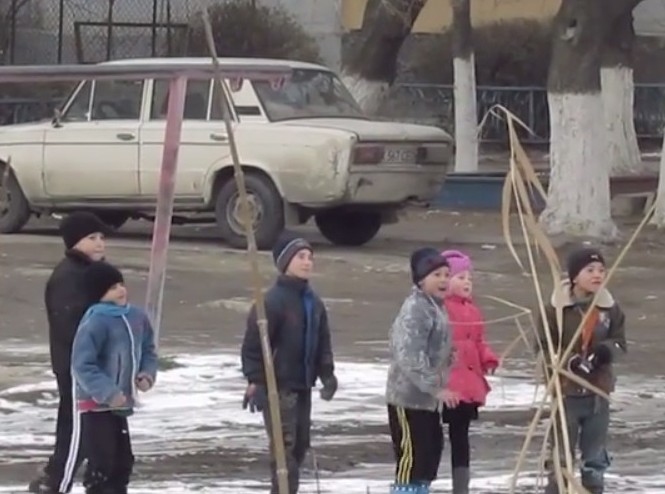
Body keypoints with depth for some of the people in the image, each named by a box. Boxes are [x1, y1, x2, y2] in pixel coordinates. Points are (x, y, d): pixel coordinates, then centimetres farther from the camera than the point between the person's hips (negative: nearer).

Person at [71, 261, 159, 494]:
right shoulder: (95, 323, -21)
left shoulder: (136, 317, 4)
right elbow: (82, 366, -24)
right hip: (95, 405, -8)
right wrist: (108, 392, -30)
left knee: (123, 460, 16)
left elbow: (147, 350, 18)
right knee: (101, 462, -8)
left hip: (121, 404, 8)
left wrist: (147, 373, -2)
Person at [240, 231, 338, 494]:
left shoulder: (313, 302, 10)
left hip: (303, 385, 8)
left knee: (300, 444, 13)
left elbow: (322, 342, 19)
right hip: (278, 387, -8)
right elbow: (253, 344, -15)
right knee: (285, 446, -11)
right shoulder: (273, 301, -15)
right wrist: (255, 381, -19)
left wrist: (327, 374, 9)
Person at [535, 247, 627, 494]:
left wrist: (608, 349, -17)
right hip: (566, 390, -4)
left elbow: (620, 341, 6)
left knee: (596, 456, 14)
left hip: (599, 391, 4)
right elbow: (544, 346, -8)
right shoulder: (556, 308, -12)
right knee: (561, 454, 2)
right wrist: (570, 361, -22)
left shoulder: (610, 307, -2)